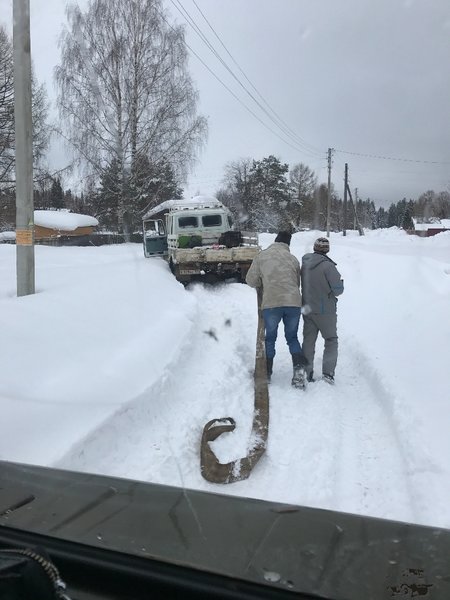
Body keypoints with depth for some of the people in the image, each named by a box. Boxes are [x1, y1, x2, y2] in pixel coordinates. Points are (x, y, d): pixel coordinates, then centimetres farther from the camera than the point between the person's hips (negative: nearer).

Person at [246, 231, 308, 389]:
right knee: (292, 337, 18)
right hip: (294, 302, 2)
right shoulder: (293, 259, 10)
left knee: (270, 338, 16)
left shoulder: (262, 256, 4)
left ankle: (266, 374, 20)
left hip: (271, 303, -2)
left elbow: (251, 280, 6)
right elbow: (297, 282, 15)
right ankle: (300, 366, -1)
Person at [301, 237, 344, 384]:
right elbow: (338, 289, -16)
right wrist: (340, 281, 4)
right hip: (325, 310, -5)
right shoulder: (327, 265, -19)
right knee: (331, 340, 9)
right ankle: (328, 372, 0)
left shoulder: (305, 263, 1)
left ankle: (306, 373, 16)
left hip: (307, 309, 5)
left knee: (308, 341, 13)